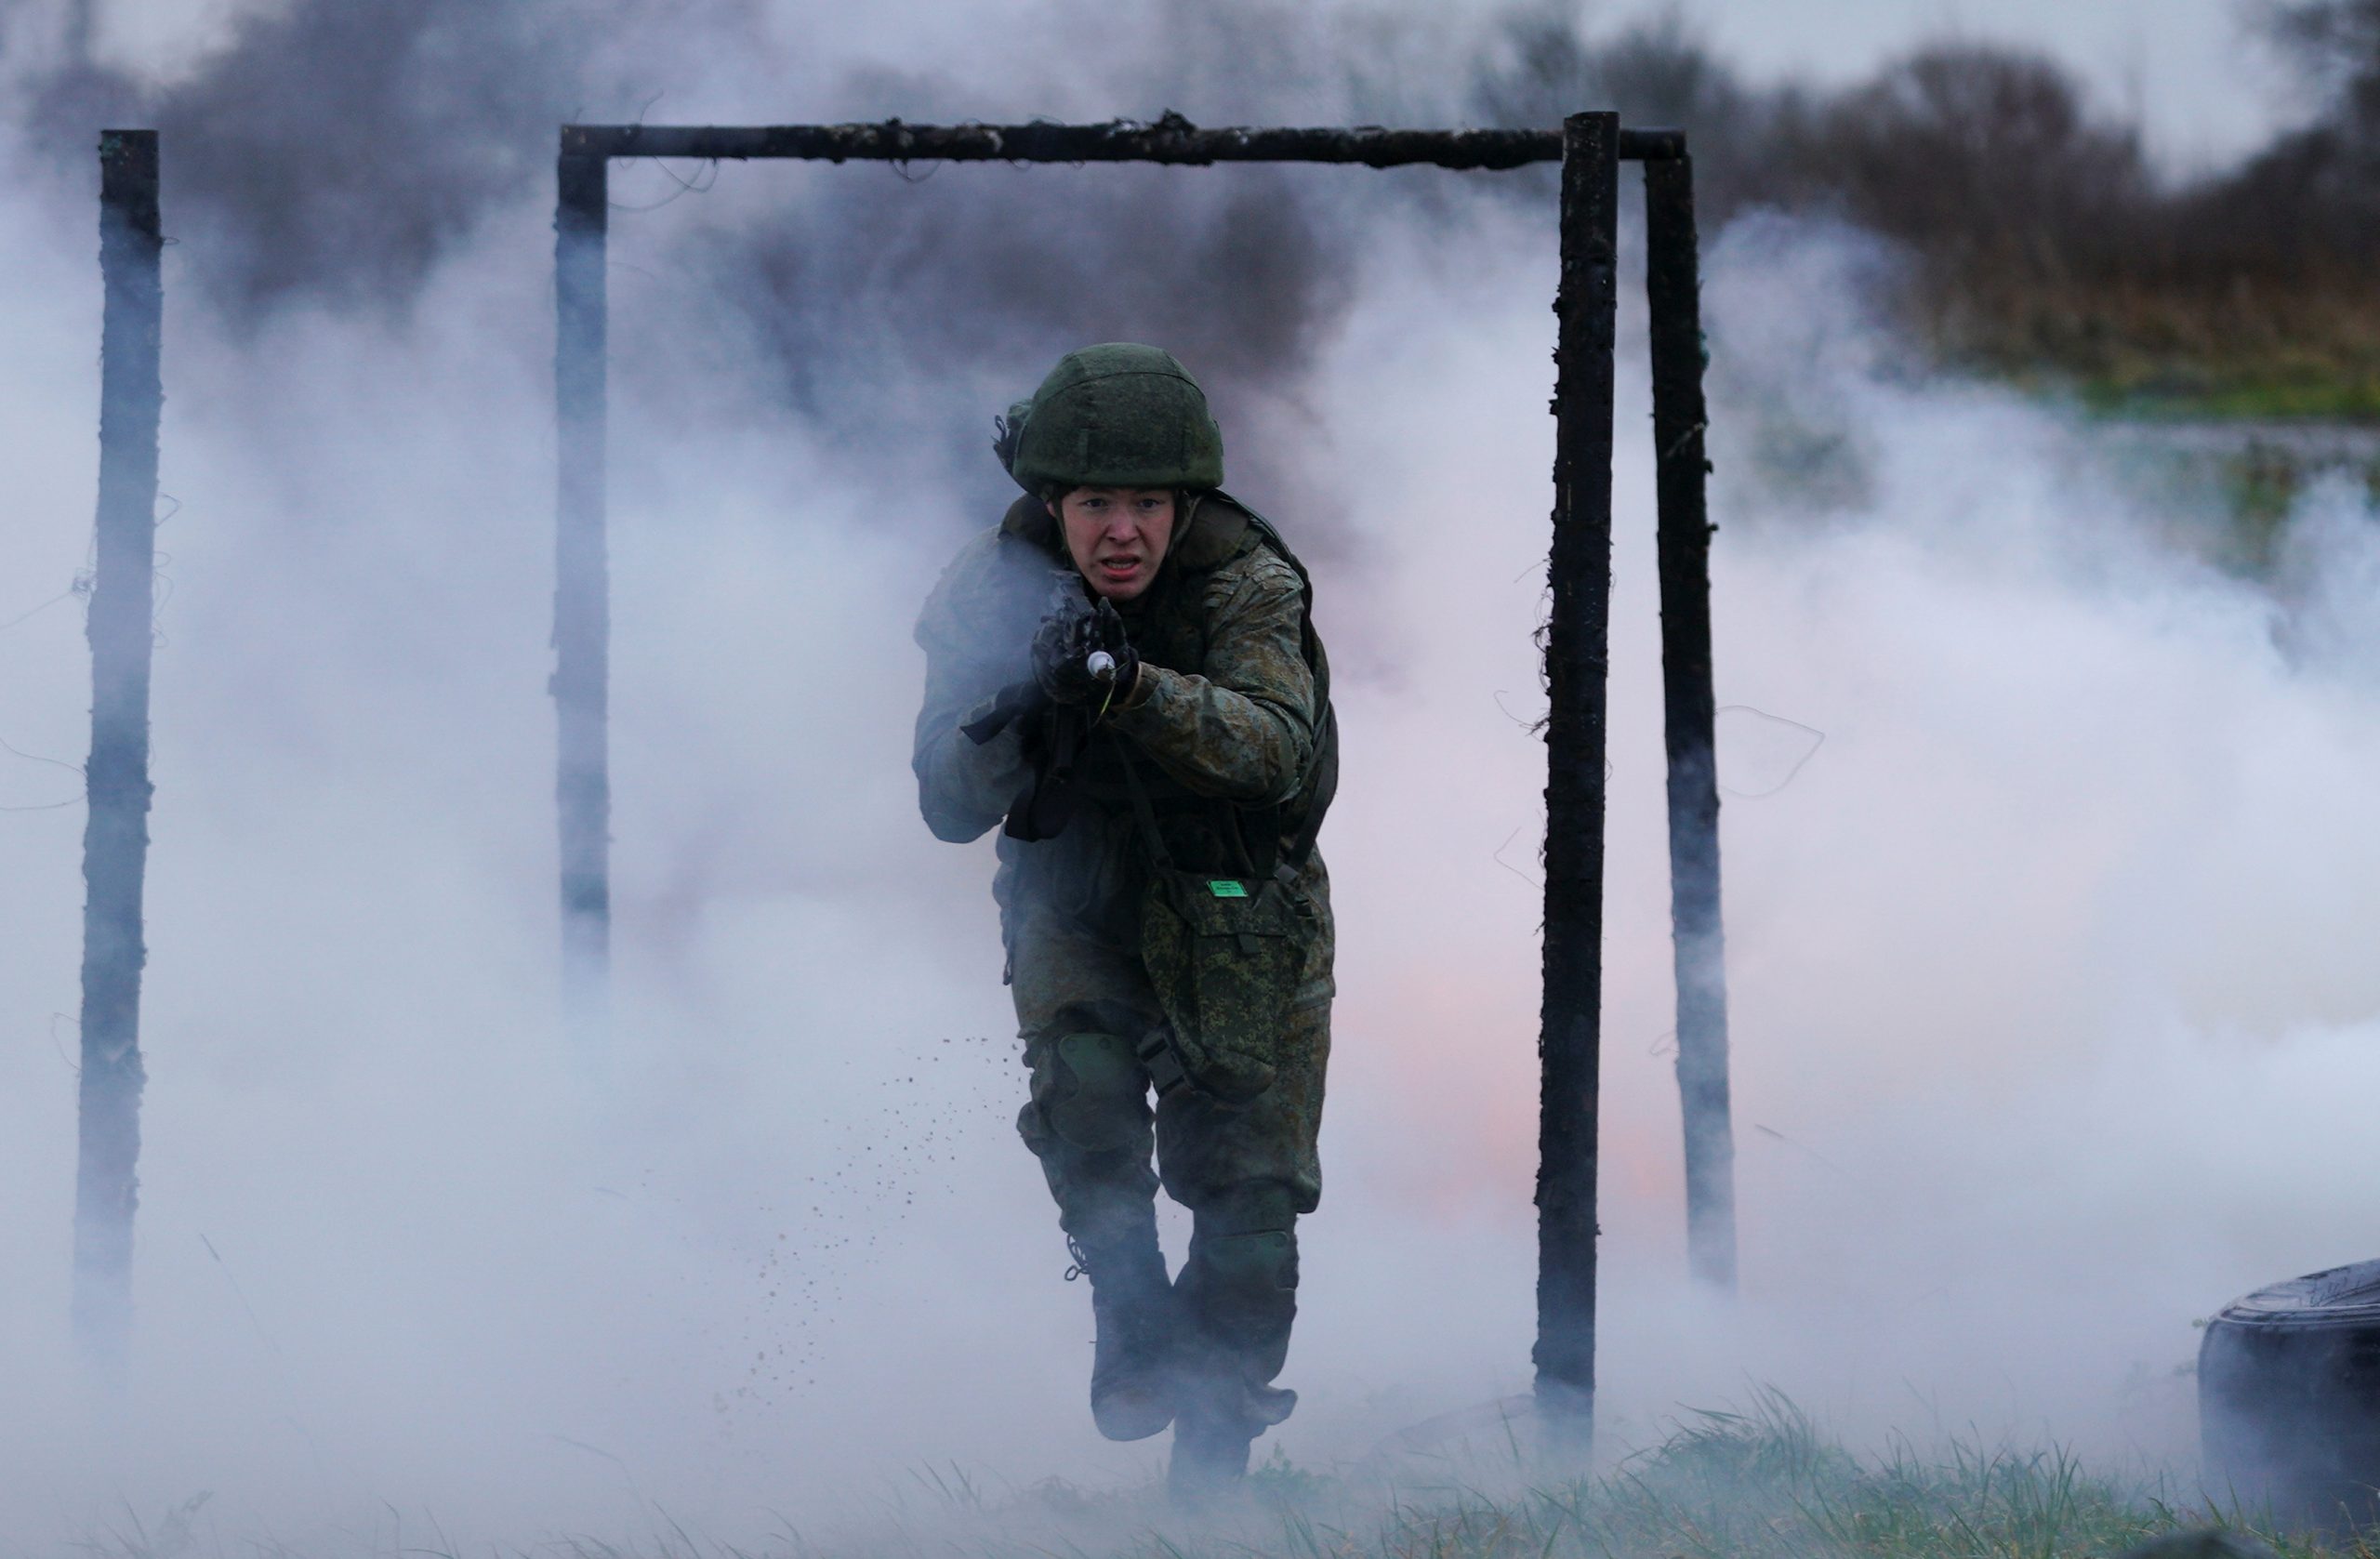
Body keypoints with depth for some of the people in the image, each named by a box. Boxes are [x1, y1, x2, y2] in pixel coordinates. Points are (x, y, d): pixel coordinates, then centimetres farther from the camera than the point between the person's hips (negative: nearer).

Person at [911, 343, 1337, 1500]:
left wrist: (1127, 686, -52)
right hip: (1076, 889, 1)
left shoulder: (1247, 585, -22)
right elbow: (950, 809, -15)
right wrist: (1010, 717, -37)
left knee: (1248, 1187, -3)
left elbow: (1274, 747, -37)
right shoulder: (991, 592, -15)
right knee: (1085, 1082, -27)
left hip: (1239, 899, -1)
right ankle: (1131, 1319, -8)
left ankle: (1216, 1429, 15)